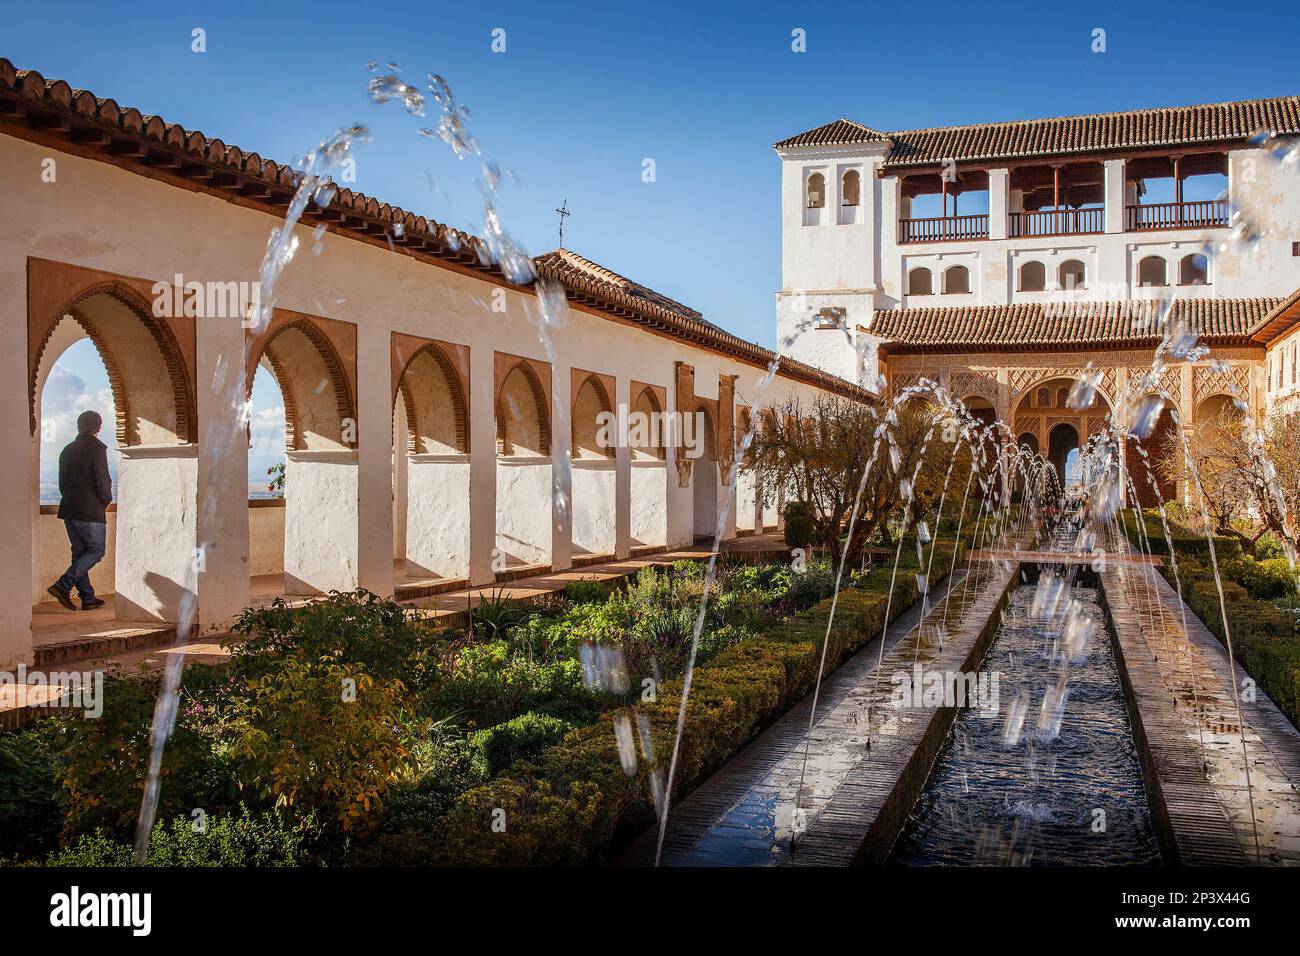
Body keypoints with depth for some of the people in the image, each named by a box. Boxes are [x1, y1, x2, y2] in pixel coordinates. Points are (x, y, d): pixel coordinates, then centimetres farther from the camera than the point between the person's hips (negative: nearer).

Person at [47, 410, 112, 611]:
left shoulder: (67, 450, 13)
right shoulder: (97, 448, -10)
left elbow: (62, 482, 15)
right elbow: (102, 480, -14)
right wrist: (105, 501, 3)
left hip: (68, 510, 7)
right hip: (90, 511, -7)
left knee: (79, 552, 11)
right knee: (96, 551, 1)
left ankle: (88, 598, 11)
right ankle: (63, 586, -14)